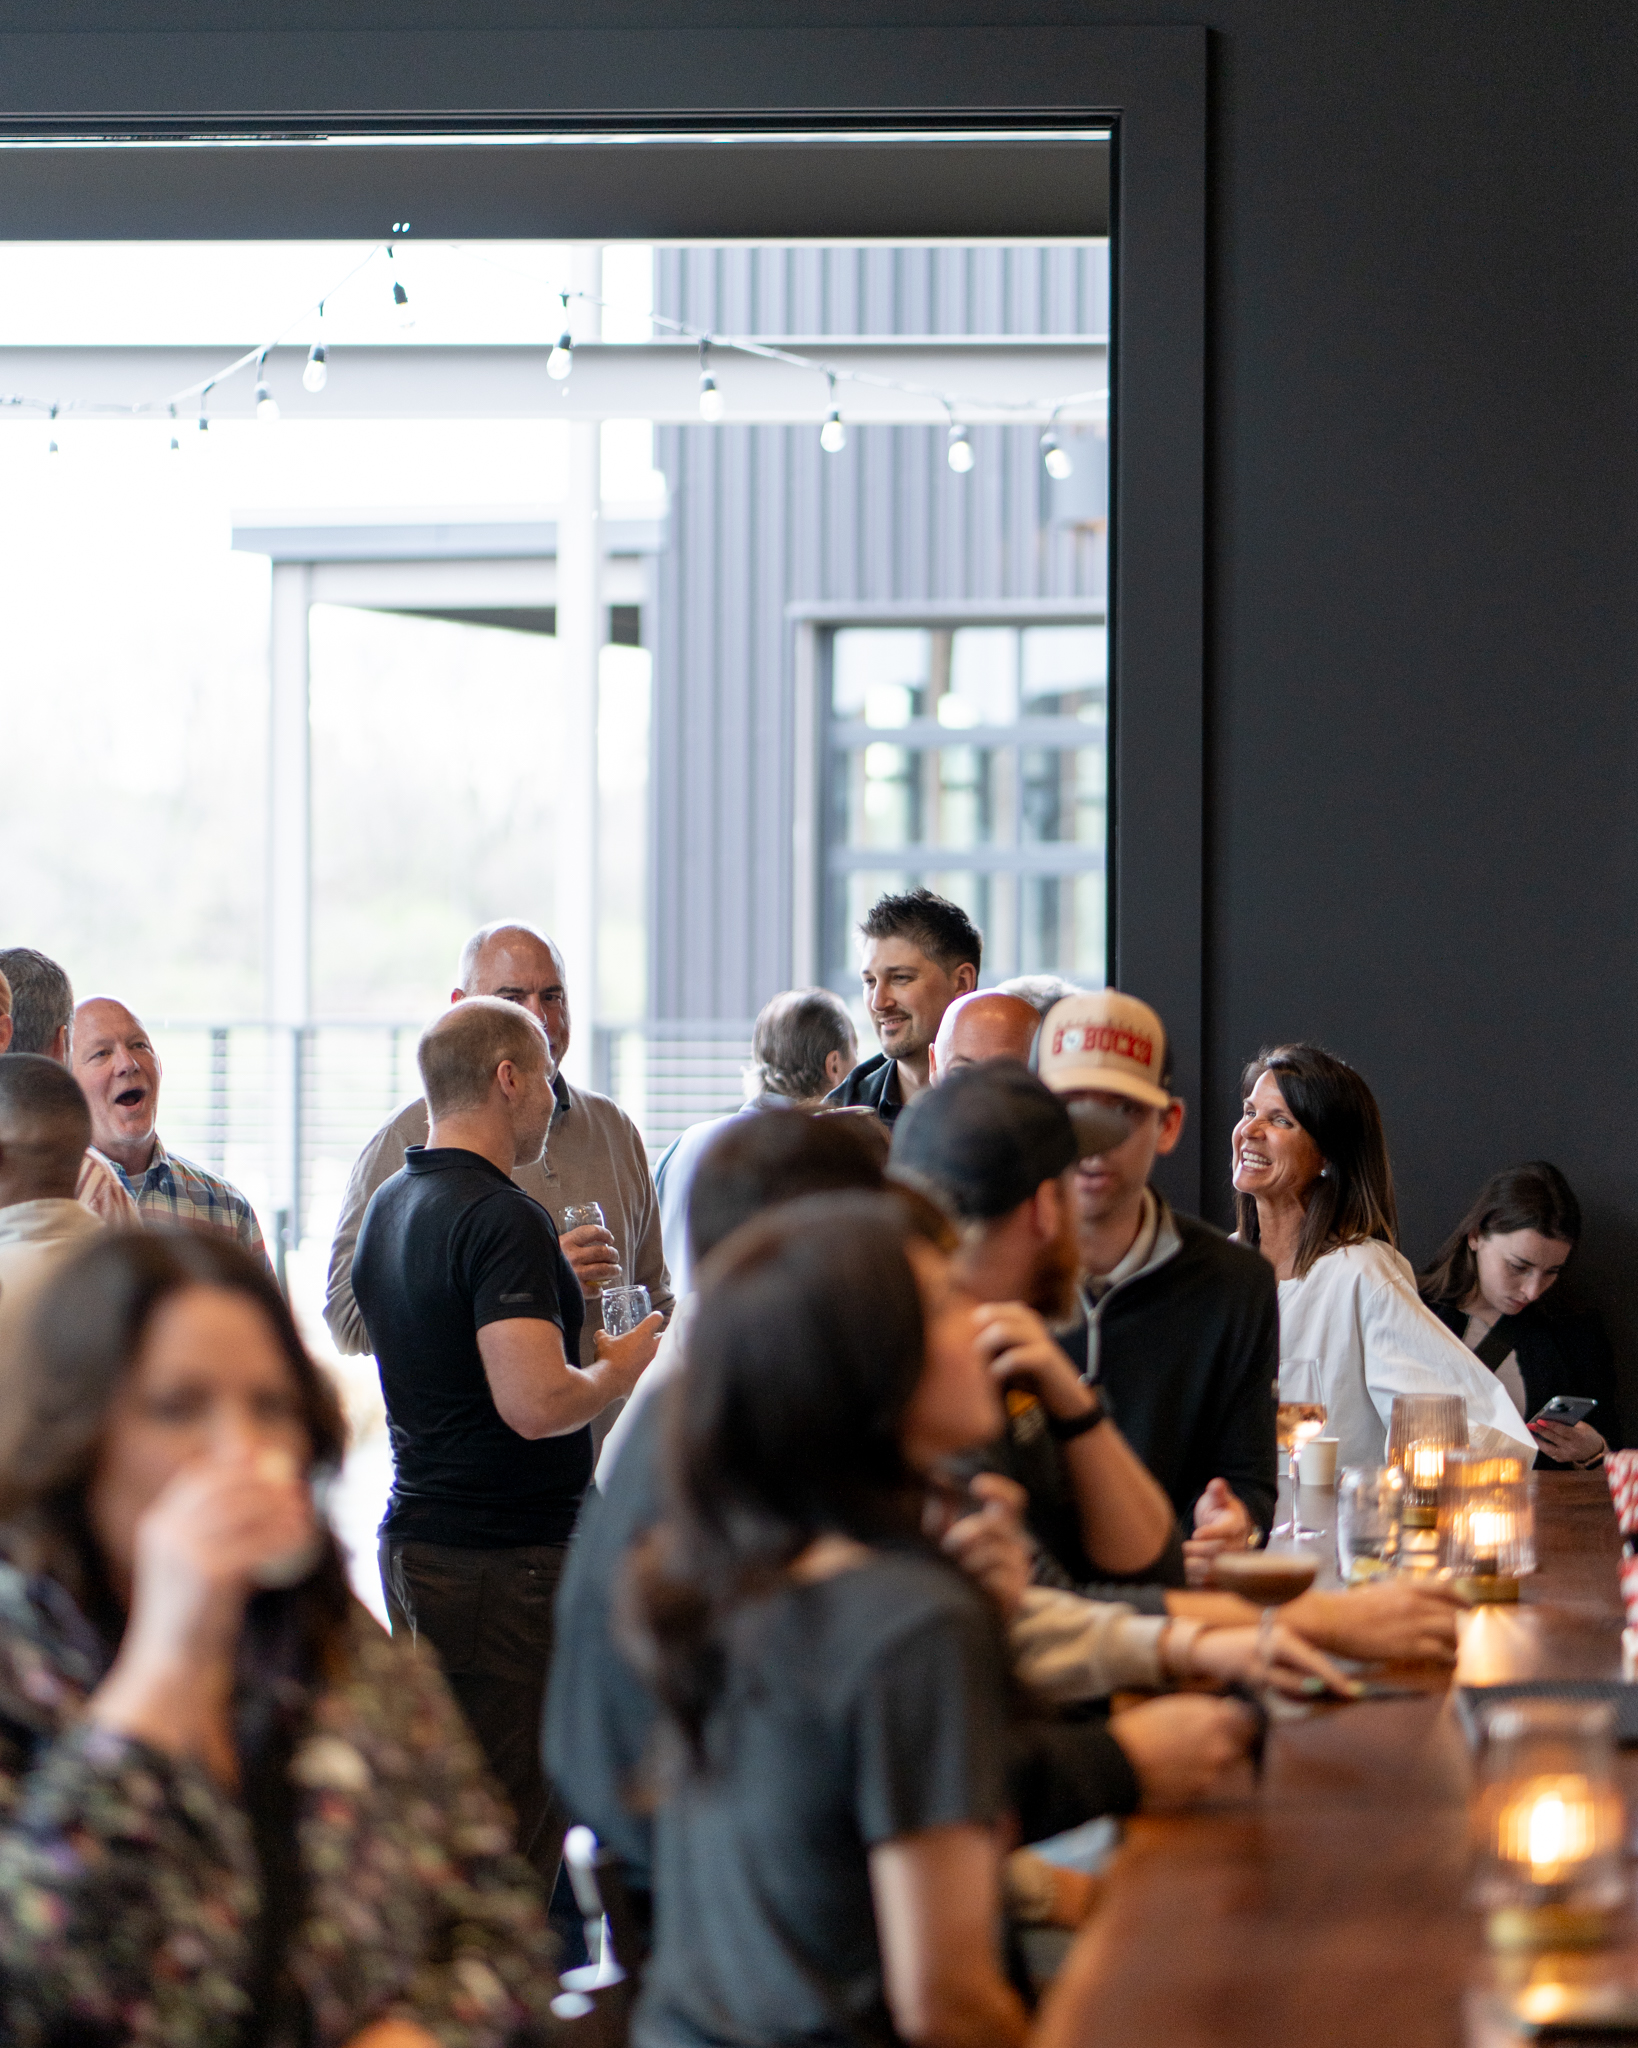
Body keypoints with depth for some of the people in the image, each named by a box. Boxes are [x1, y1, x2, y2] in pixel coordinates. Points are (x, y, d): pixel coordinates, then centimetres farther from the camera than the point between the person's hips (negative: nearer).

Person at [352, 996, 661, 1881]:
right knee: (512, 1824, -5)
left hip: (415, 1541, 10)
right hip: (504, 1555, -10)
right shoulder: (502, 1219, -17)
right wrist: (619, 1369, -7)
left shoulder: (390, 1205, 13)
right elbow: (535, 1403, -26)